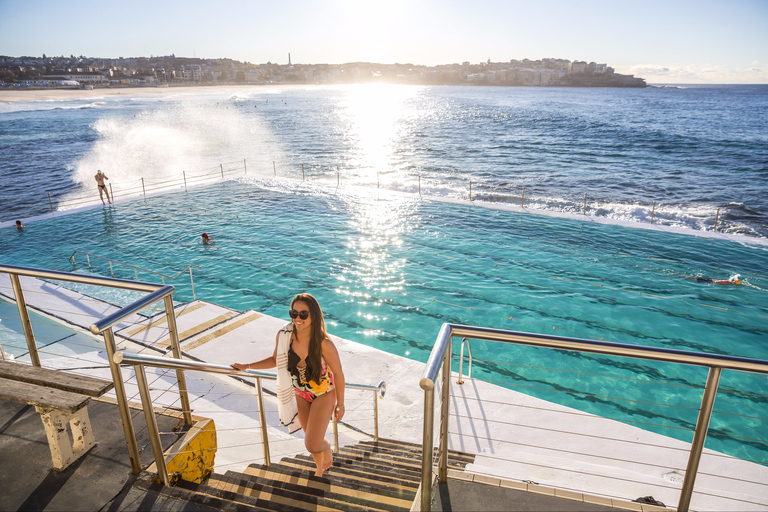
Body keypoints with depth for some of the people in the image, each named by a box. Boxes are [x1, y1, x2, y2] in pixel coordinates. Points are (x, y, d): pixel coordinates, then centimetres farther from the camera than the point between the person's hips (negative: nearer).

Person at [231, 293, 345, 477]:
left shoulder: (324, 344, -32)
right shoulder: (284, 336, -20)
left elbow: (338, 374, -18)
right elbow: (275, 360, 2)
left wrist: (340, 404, -9)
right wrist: (247, 366, -2)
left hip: (323, 394, -4)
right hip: (300, 394, 4)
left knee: (312, 445, -8)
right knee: (311, 439, 22)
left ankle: (327, 447, 29)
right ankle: (320, 469, 52)